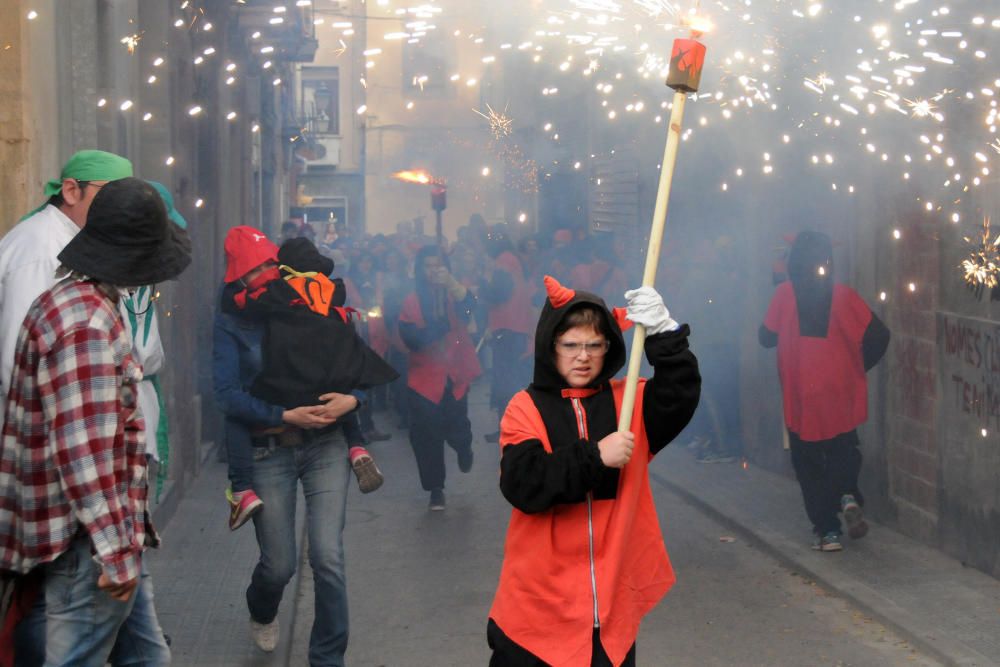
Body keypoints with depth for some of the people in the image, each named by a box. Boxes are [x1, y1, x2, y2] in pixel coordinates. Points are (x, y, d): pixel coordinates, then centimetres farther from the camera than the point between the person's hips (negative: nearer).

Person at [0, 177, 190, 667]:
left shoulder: (72, 301, 13)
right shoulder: (87, 324, -20)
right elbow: (84, 451, -25)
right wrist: (116, 550, -22)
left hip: (109, 534, 10)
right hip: (87, 537, -10)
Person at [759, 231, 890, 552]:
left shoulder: (785, 293, -6)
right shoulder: (842, 295, -3)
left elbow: (767, 336, 1)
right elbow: (878, 335, -7)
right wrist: (859, 366, 8)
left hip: (801, 396, -1)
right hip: (841, 393, 1)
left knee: (809, 464, 9)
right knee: (843, 452, 21)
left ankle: (827, 530, 3)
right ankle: (847, 495, -6)